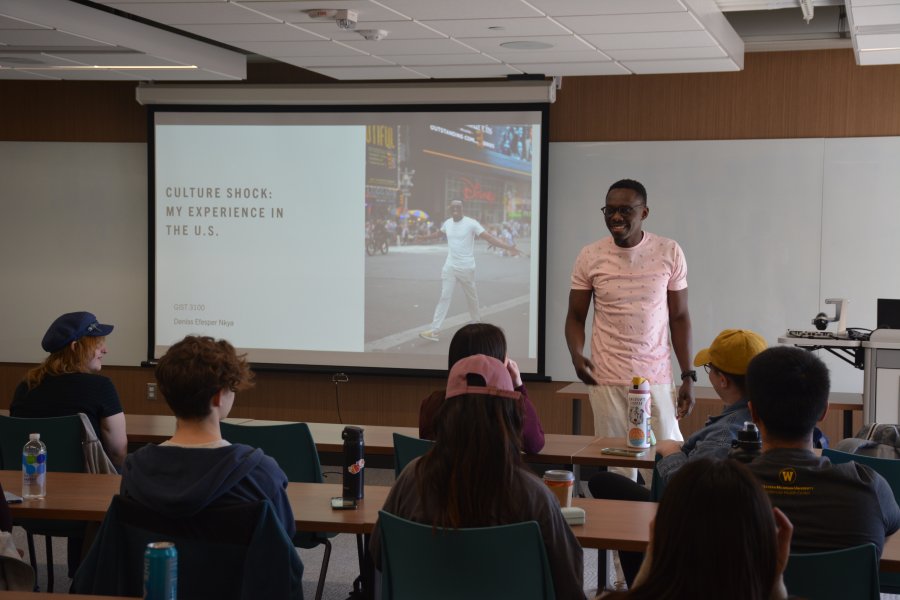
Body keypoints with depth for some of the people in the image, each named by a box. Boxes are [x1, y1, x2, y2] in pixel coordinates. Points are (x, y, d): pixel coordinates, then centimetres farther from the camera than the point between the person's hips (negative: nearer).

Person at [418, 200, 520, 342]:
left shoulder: (471, 223, -12)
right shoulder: (447, 223, 5)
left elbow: (489, 237, -17)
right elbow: (439, 233, 29)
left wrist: (508, 247, -29)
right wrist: (425, 237, 45)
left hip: (466, 268, -4)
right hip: (449, 267, 4)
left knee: (471, 297, 12)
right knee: (445, 297, -3)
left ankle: (477, 322, 33)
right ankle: (434, 330, -6)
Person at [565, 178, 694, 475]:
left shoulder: (670, 253, 1)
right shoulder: (590, 257, 1)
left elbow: (679, 317, 6)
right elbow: (576, 317, 7)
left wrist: (688, 377, 1)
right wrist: (576, 355, -13)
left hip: (657, 380, 0)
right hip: (607, 380, 0)